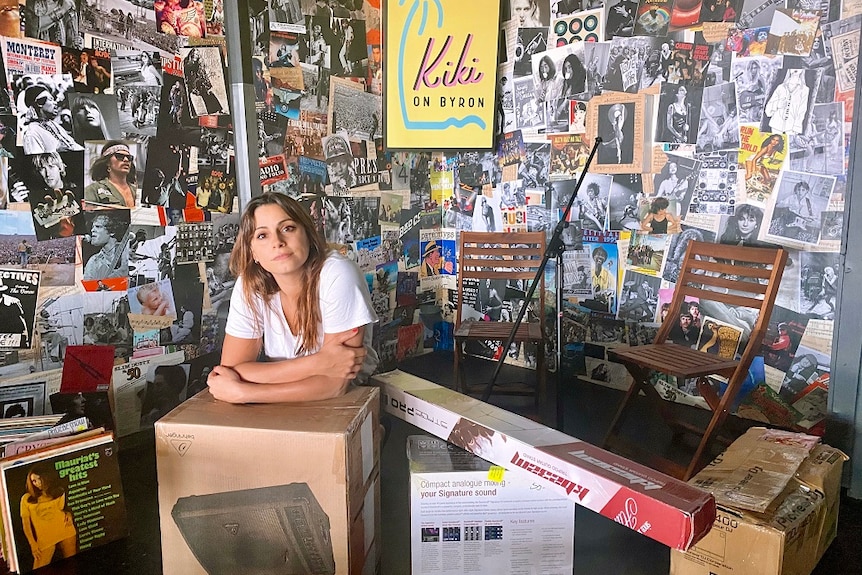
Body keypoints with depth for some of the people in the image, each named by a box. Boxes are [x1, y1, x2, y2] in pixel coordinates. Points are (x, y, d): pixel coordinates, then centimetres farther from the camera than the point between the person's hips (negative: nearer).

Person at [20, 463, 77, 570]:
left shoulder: (59, 491, 9)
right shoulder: (27, 498, -1)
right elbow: (25, 523, 1)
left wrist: (69, 514, -4)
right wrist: (33, 544, -3)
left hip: (67, 534, 2)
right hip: (45, 539, -2)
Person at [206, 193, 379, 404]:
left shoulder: (338, 277, -21)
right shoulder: (250, 285, -10)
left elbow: (335, 384, -21)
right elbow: (231, 370, -13)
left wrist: (241, 392, -21)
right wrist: (316, 363, -25)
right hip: (286, 407, 3)